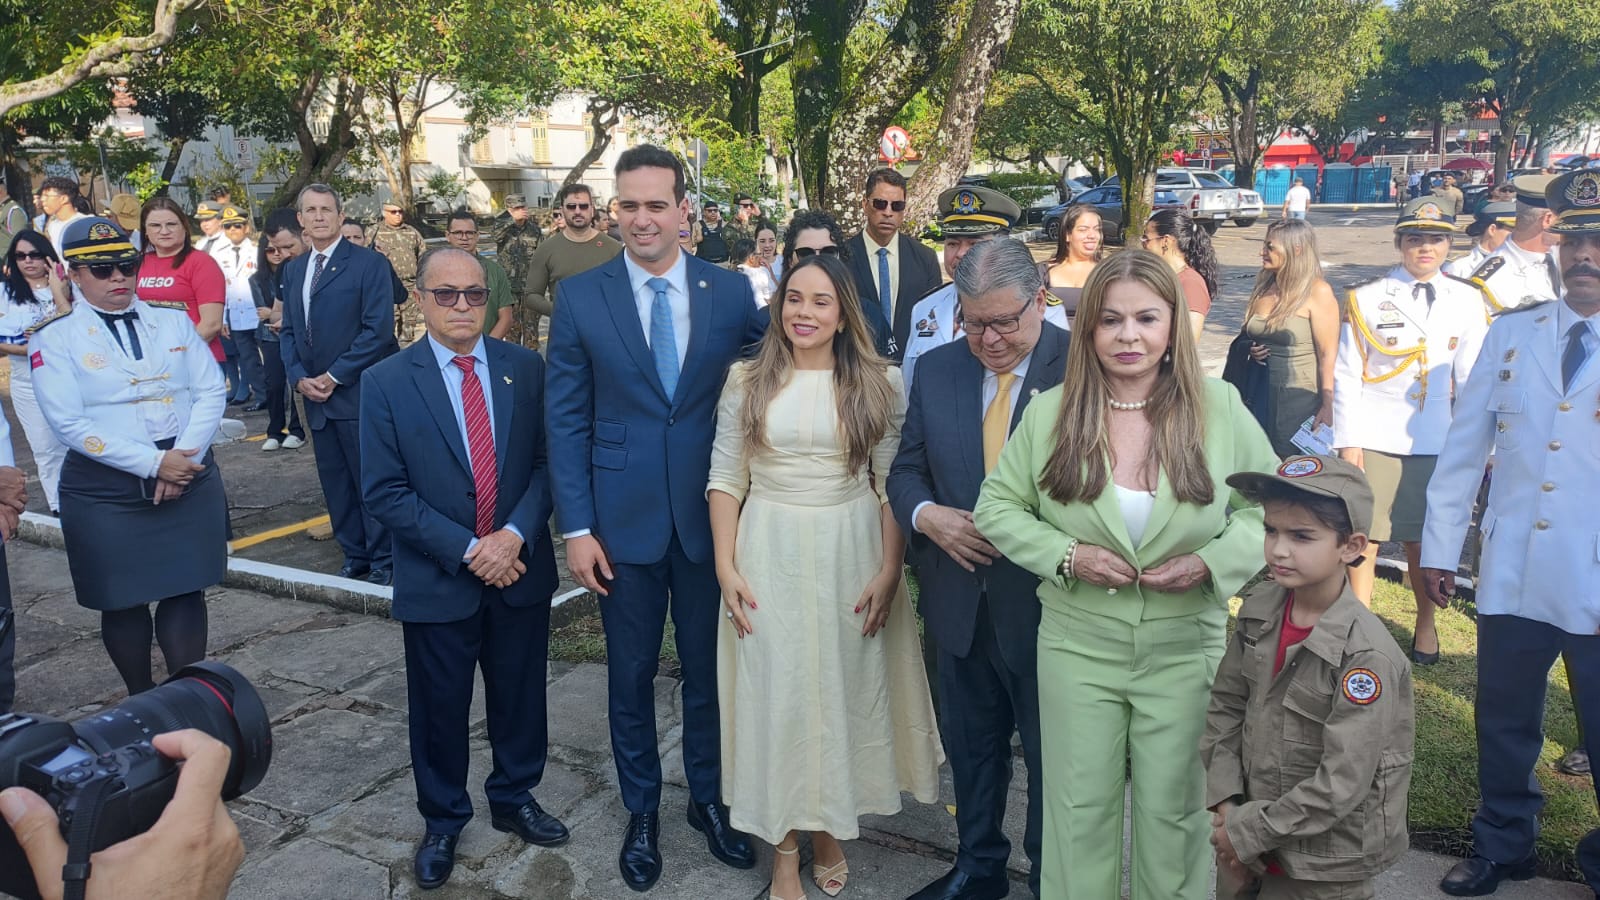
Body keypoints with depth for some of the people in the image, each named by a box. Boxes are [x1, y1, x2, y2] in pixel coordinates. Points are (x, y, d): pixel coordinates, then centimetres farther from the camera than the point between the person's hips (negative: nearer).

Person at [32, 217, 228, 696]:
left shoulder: (173, 319, 6)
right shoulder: (54, 337, -4)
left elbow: (211, 391, 1)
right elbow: (69, 423, -13)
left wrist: (182, 460, -12)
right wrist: (154, 463, -18)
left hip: (190, 479, 2)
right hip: (104, 492, -2)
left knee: (185, 590, 3)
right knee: (123, 600, 8)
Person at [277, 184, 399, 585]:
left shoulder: (369, 263, -6)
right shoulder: (292, 270, 14)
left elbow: (378, 330, -13)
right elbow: (288, 331, 16)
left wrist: (334, 377, -13)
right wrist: (299, 377, -1)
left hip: (359, 396, -6)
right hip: (316, 397, 6)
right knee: (335, 482, 11)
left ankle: (383, 561, 11)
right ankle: (354, 555, 22)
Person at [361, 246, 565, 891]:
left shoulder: (525, 368, -1)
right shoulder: (385, 382, -7)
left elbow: (547, 462, -1)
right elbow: (384, 492, -10)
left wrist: (514, 535, -16)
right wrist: (467, 549, -17)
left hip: (521, 570, 2)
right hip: (437, 580, -2)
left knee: (520, 697, 17)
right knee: (439, 709, 14)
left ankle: (514, 799, 41)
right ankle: (443, 820, 36)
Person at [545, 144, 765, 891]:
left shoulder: (732, 291, -2)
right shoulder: (580, 296, -3)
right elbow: (565, 420, -3)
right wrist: (576, 527, -7)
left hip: (712, 516, 1)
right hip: (623, 519, 0)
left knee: (708, 667, 15)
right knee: (631, 674, 13)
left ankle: (709, 798, 36)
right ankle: (641, 810, 33)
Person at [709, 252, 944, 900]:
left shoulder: (879, 383, -1)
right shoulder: (748, 381, 1)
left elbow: (892, 483, -1)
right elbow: (725, 478, 2)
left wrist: (889, 569, -7)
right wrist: (726, 565, -5)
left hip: (851, 554, 0)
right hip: (769, 554, 0)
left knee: (845, 687, 10)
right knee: (776, 690, 6)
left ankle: (830, 829, 32)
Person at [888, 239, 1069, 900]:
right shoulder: (938, 369, 3)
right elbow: (906, 469, 8)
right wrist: (928, 515, -12)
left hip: (1045, 604, -5)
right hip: (960, 603, 5)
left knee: (1052, 757, 14)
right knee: (970, 747, 22)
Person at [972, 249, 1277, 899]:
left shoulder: (1219, 408, -6)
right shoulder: (1049, 412, -5)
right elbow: (996, 507, 1)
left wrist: (1213, 561, -15)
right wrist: (1067, 555, -15)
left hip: (1185, 649, 0)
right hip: (1078, 647, 0)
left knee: (1173, 813, 14)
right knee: (1080, 810, 13)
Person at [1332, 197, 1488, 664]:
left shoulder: (1467, 302, 6)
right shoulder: (1367, 299, 1)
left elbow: (1472, 379, 8)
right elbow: (1347, 376, -1)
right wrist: (1348, 443, -7)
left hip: (1437, 443, 2)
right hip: (1375, 441, -1)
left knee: (1423, 539, 9)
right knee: (1364, 538, 0)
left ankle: (1426, 625, 29)